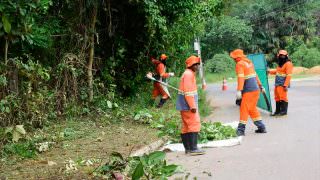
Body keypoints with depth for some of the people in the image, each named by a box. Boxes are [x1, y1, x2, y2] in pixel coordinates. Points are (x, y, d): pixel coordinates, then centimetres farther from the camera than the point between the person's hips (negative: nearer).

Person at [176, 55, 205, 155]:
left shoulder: (190, 74, 19)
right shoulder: (188, 74, -13)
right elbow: (188, 92, -20)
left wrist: (193, 105, 20)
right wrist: (192, 106, -22)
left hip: (185, 106, 11)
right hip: (187, 105, -11)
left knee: (186, 126, 12)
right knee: (194, 124, -12)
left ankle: (188, 148, 17)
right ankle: (193, 149, -15)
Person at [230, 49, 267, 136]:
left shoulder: (239, 64, -10)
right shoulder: (249, 62, 16)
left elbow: (241, 78, -21)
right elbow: (255, 75, 23)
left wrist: (239, 90, -28)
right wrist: (260, 86, 30)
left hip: (249, 90, -9)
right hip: (256, 89, 9)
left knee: (244, 109, -5)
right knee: (252, 109, 17)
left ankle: (241, 130, -5)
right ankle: (261, 127, 19)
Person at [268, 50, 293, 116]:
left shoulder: (288, 64, -10)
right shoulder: (280, 63, 17)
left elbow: (289, 75, -17)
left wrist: (285, 85, -22)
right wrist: (270, 71, 24)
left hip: (283, 84, -9)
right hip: (277, 83, 9)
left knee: (283, 97, -7)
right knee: (277, 97, 12)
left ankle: (284, 111, -1)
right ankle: (277, 111, 20)